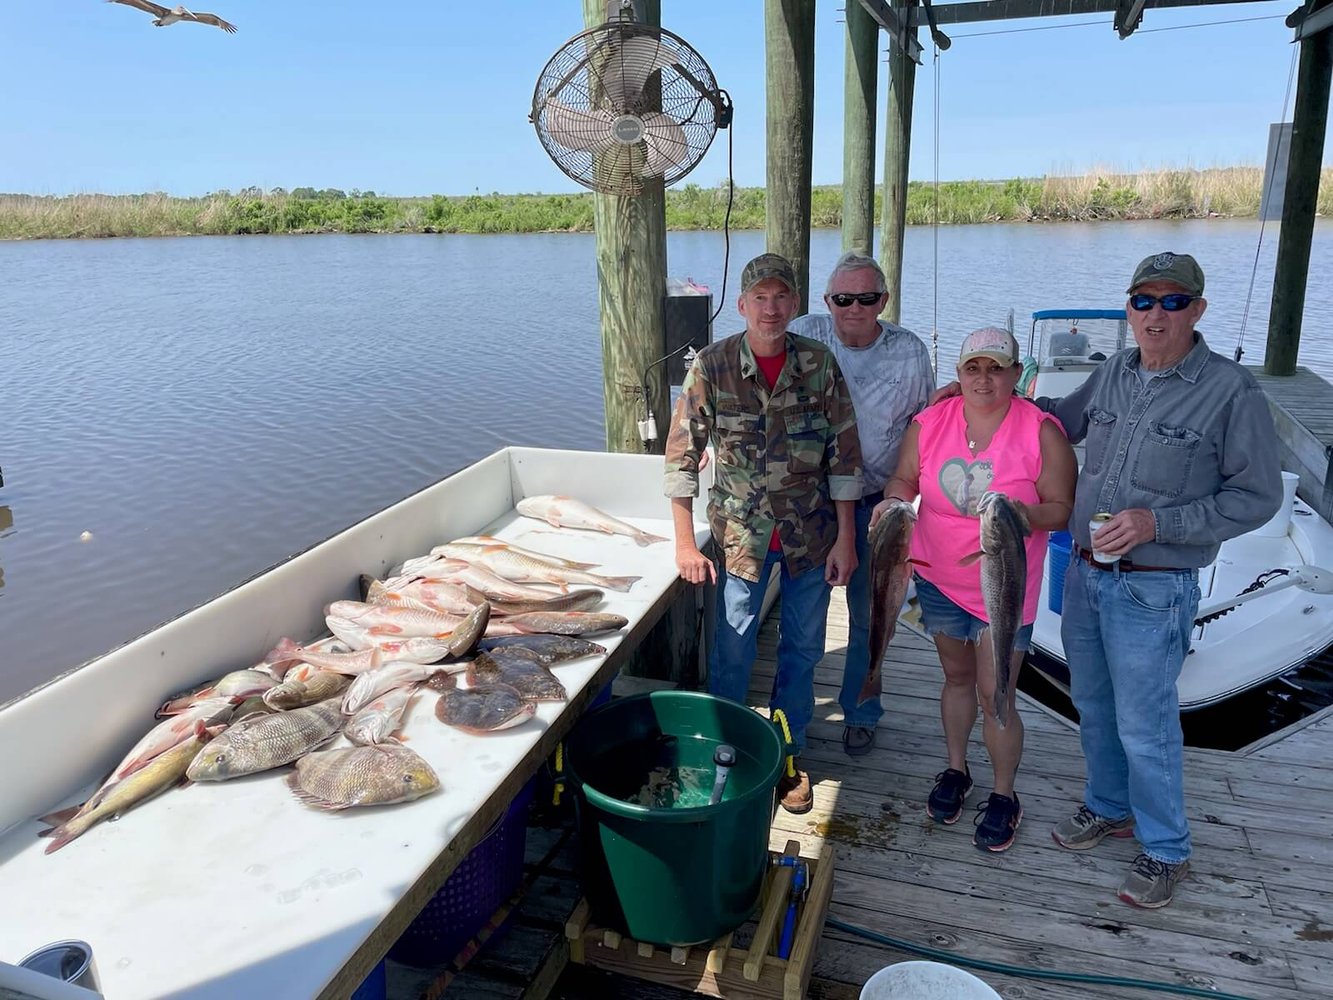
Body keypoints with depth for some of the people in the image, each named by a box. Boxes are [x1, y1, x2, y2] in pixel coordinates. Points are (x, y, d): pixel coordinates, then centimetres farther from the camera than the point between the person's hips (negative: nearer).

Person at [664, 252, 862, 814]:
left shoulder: (820, 365, -6)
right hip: (740, 532, -1)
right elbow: (682, 455, -6)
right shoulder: (712, 366, -9)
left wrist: (845, 538, -3)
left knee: (802, 650, 13)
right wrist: (685, 544, -7)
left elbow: (843, 456, -1)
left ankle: (788, 754, 33)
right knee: (732, 651, 7)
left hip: (811, 533, 2)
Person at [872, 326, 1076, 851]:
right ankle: (955, 769, 43)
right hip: (939, 577, 3)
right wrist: (895, 500, -16)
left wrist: (1022, 516, -30)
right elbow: (904, 478, 6)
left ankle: (1004, 796, 27)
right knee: (956, 676, 22)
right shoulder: (930, 422, -4)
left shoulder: (1042, 432, -13)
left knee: (995, 696, 3)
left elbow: (1063, 508, -10)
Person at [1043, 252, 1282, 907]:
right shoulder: (1110, 375, 5)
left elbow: (1257, 497, -10)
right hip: (1084, 575, 6)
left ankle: (1165, 849, 24)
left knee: (1144, 725, 3)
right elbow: (1059, 420, 23)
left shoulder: (1232, 392, -11)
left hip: (1153, 589, -6)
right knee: (1092, 706, 19)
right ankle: (1109, 807, 41)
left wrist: (1157, 521, -20)